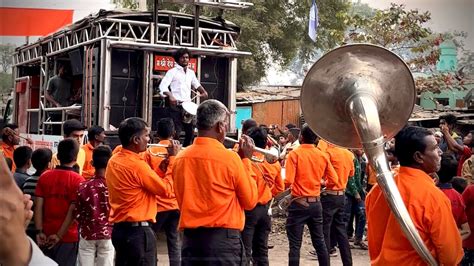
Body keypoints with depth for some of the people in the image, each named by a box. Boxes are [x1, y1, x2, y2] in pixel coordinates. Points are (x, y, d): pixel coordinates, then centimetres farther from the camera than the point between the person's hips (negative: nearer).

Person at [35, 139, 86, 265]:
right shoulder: (78, 180, -11)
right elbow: (73, 211, -16)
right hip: (68, 236, -4)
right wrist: (59, 235, -12)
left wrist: (39, 231, -3)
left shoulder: (44, 177, 1)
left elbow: (38, 206, -3)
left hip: (46, 236, 4)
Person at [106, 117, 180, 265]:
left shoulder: (113, 161, 8)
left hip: (119, 228, 9)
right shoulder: (137, 164, -19)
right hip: (138, 231, -9)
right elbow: (167, 190, -13)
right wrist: (173, 158, -6)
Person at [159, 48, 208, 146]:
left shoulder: (191, 73, 16)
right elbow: (163, 86, -15)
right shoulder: (172, 72, -3)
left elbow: (196, 84, 34)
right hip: (176, 106, -6)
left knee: (190, 132, 8)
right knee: (176, 132, -10)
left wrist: (203, 91, 14)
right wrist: (170, 95, -34)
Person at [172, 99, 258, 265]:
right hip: (223, 240, -5)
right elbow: (250, 201, 1)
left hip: (190, 239, 5)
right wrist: (246, 160, 6)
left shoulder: (180, 158, 2)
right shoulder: (230, 158, -11)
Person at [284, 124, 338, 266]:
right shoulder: (323, 155, 1)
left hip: (298, 203, -4)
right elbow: (334, 180, 5)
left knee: (295, 244, 0)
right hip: (316, 203, 4)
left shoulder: (295, 154, -11)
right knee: (319, 241, 16)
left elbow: (288, 181, -18)